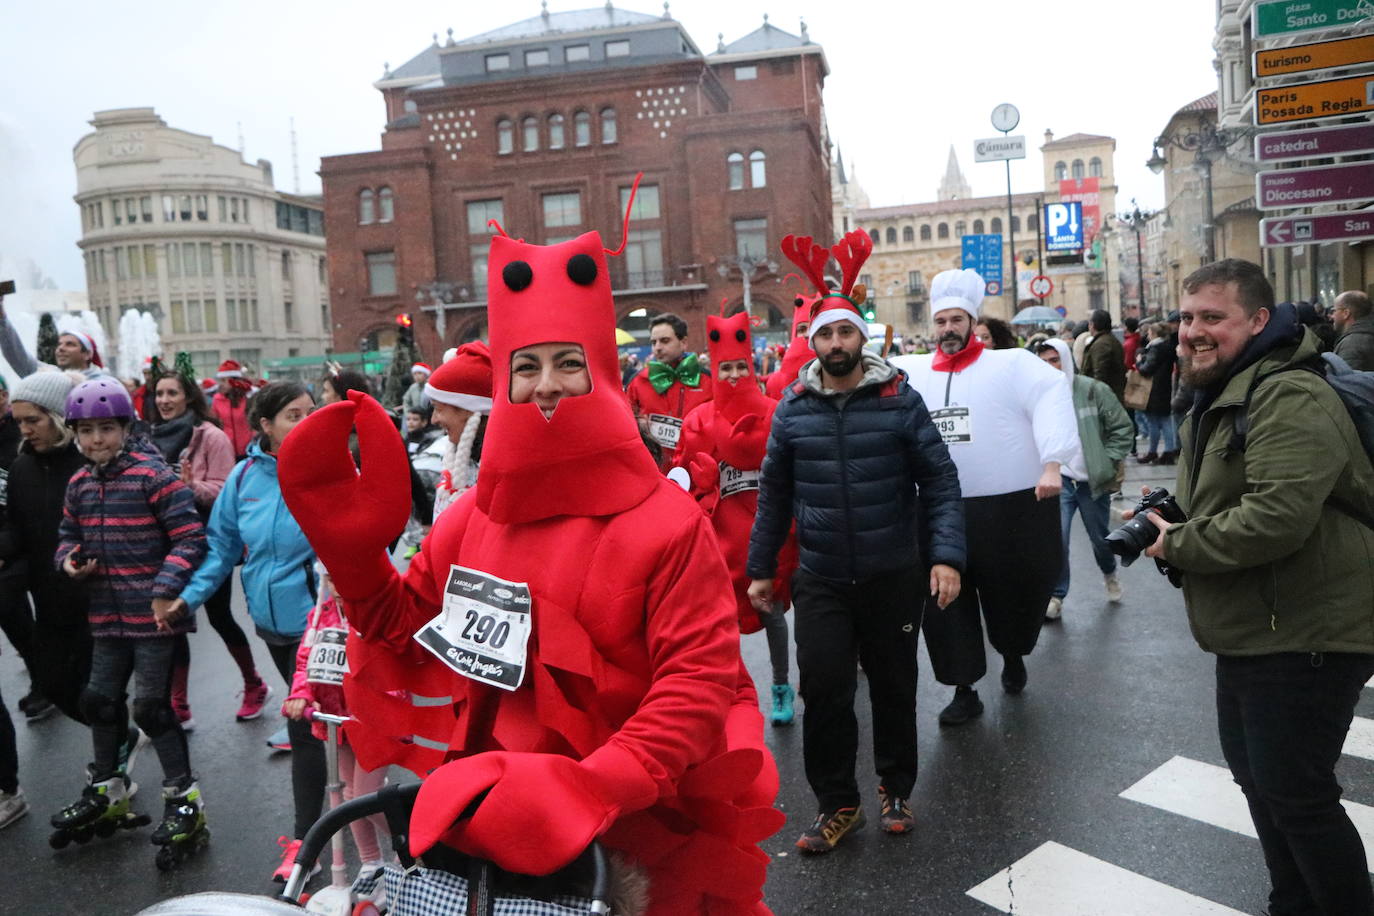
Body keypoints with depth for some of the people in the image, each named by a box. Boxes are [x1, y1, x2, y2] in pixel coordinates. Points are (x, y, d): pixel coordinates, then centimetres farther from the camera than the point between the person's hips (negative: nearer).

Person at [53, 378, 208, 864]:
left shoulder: (153, 475, -14)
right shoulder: (79, 483, 8)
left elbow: (190, 537, -16)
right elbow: (69, 534, 20)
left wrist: (165, 590, -22)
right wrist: (70, 559, -2)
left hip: (154, 614, -7)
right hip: (107, 614, 7)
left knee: (151, 706, -3)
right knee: (101, 699, 18)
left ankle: (184, 799, 11)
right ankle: (105, 789, 38)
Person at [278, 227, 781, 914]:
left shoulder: (666, 521, -12)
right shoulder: (474, 516, 4)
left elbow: (701, 674, -16)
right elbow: (406, 629, 11)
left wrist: (598, 790, -25)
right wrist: (351, 543, -3)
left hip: (630, 823, -3)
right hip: (483, 808, 4)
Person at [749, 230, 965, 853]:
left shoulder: (900, 399, -4)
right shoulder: (792, 409, 1)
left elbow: (940, 480, -4)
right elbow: (773, 493, 7)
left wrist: (946, 555, -13)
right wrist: (761, 568, 7)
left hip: (893, 576, 0)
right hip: (820, 581, 1)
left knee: (894, 685, 13)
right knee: (824, 690, -2)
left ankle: (896, 790, 35)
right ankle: (837, 804, 18)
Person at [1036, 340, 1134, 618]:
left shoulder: (1093, 390, -8)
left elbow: (1123, 428, -4)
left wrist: (1108, 463, -8)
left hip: (1093, 480, -1)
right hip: (1058, 480, 1)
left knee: (1099, 537, 14)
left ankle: (1109, 574, 46)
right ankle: (1055, 595, 4)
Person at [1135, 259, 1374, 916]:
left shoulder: (1289, 398, -21)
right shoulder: (1216, 401, 14)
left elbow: (1277, 517, -33)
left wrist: (1177, 546, -19)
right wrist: (1162, 521, 4)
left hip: (1305, 636, -11)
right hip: (1250, 634, 11)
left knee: (1293, 794, -1)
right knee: (1255, 775, 21)